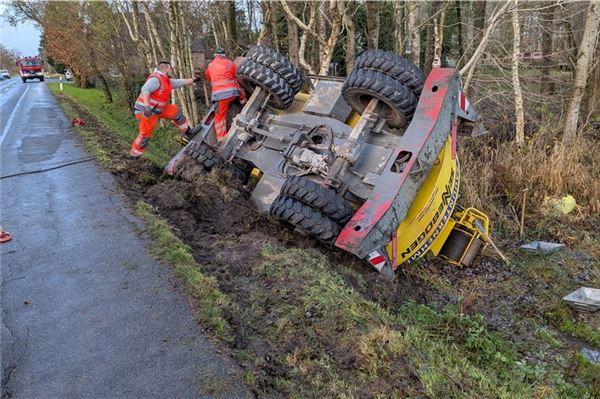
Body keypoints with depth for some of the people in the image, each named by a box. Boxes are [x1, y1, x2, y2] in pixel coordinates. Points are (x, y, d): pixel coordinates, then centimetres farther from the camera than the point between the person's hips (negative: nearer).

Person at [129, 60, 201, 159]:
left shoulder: (167, 81, 10)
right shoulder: (155, 79, -20)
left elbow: (179, 82, 24)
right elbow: (145, 90, -32)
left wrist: (193, 80, 29)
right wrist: (147, 107, -42)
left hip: (157, 108, 9)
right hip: (146, 111, -9)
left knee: (175, 111, 9)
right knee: (145, 134, -3)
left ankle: (186, 132, 21)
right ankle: (134, 155, 9)